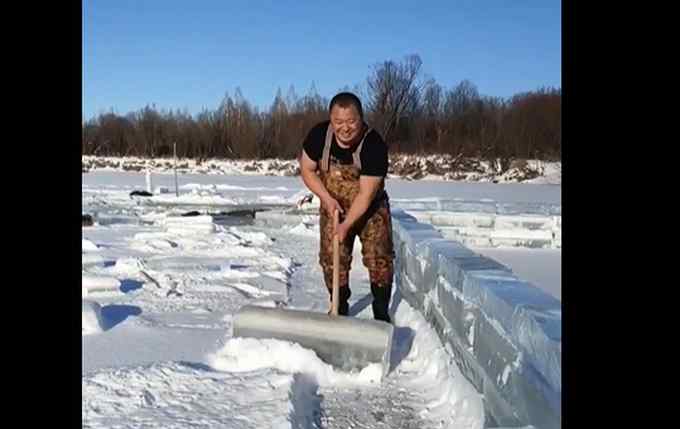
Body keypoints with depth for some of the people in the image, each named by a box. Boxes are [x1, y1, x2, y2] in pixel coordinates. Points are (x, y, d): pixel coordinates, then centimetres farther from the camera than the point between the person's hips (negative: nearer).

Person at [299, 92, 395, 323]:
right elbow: (307, 170, -5)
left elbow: (366, 194, -27)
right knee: (331, 258, 1)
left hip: (370, 208, -2)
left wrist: (346, 225, -27)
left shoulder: (374, 145, -29)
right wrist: (327, 199, -16)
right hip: (333, 206, 3)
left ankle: (382, 312, 9)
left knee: (379, 257, -7)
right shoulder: (319, 135, -19)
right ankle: (339, 309, 19)